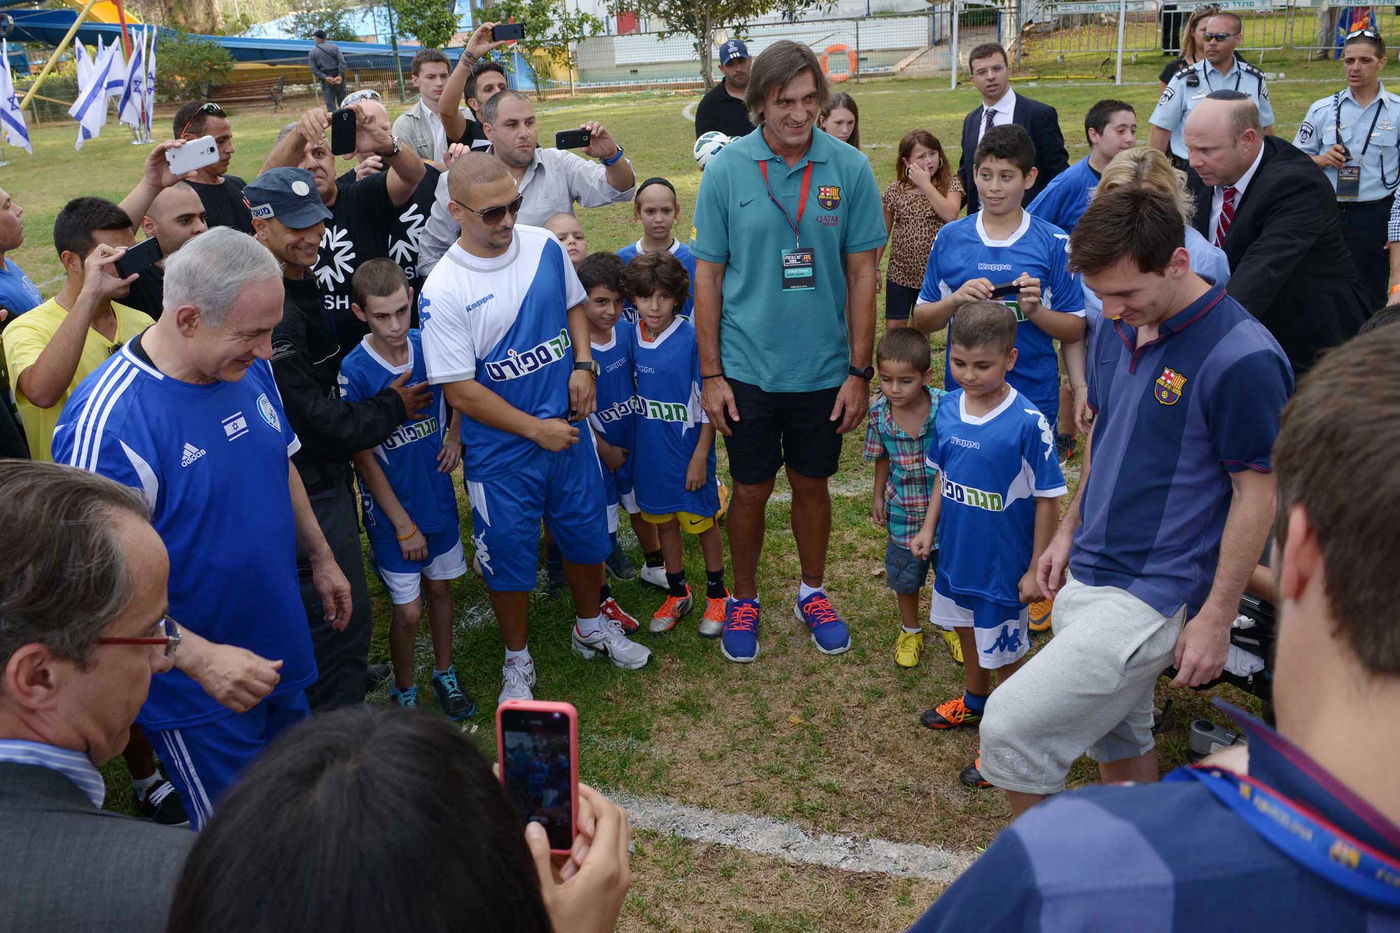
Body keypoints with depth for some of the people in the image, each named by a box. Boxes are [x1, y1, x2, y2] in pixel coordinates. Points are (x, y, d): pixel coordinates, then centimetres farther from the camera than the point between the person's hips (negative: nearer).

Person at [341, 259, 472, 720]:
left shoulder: (430, 345, -8)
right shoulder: (355, 370, -20)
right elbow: (363, 458, -15)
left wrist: (455, 434, -3)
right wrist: (403, 524, -13)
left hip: (438, 495, 4)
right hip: (391, 507, -4)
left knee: (440, 588, 18)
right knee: (408, 610, 3)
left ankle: (444, 674, 39)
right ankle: (404, 692, 27)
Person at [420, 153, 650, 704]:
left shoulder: (545, 246, -5)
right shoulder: (443, 290, -19)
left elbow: (574, 306, 13)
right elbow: (460, 391, -17)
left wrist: (583, 365, -5)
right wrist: (536, 429, -15)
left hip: (569, 429, 4)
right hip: (501, 450, -4)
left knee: (587, 535, 19)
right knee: (509, 558, 10)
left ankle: (591, 628, 46)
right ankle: (518, 662, 35)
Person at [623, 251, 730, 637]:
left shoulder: (692, 339, -19)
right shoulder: (631, 335, -4)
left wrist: (700, 456, -14)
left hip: (688, 451, -4)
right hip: (650, 453, 5)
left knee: (703, 523, 11)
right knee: (663, 521, 17)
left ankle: (717, 595, 30)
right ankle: (677, 594, 36)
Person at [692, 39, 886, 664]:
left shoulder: (849, 168, -6)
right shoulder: (727, 169, -7)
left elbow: (861, 274, -2)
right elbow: (708, 275, -3)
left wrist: (860, 371, -3)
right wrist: (710, 374, -4)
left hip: (824, 368, 1)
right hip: (748, 368, -1)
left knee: (812, 486, 16)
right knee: (751, 491, 11)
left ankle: (812, 592, 38)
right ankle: (744, 600, 33)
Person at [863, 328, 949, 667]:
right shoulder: (879, 413, -14)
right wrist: (878, 496, 10)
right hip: (903, 512, 2)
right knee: (906, 576, 20)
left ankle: (953, 627, 46)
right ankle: (910, 630, 46)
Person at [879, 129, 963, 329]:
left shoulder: (950, 185, -4)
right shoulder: (895, 191, -1)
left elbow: (950, 214, -23)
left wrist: (926, 184, -19)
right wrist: (874, 268, 5)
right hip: (899, 273, 1)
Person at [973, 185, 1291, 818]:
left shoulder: (1242, 358, -19)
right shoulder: (1119, 330, 4)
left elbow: (1257, 493, -14)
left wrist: (1216, 616, -13)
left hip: (1155, 593, -8)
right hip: (1089, 575, 8)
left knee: (1010, 728, -12)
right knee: (1115, 735, 19)